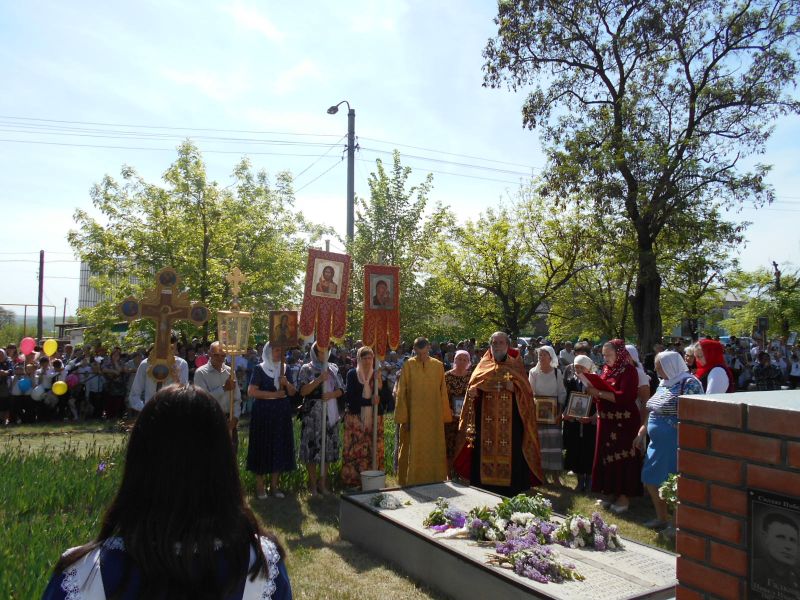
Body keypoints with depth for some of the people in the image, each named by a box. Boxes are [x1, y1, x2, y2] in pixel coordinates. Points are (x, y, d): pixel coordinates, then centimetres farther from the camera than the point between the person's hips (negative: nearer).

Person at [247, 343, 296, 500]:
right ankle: (259, 486, 11)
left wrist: (287, 383, -11)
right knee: (263, 447, -1)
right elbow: (251, 392, -13)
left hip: (282, 414, 5)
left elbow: (293, 393, 9)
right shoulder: (259, 369, -4)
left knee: (280, 447, 5)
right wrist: (274, 394, -17)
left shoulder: (285, 369, 9)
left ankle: (274, 485, 16)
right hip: (263, 413, -4)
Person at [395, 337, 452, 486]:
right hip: (413, 417, -2)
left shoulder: (438, 366, 2)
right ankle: (412, 483, 17)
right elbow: (401, 393, -3)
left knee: (434, 451, 9)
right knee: (413, 452, 5)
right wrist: (403, 418, -7)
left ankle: (434, 482, 21)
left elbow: (443, 392, 4)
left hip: (434, 417, 2)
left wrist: (444, 416, 2)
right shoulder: (408, 366, -4)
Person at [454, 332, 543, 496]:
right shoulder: (483, 365, 13)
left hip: (509, 420, -1)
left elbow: (525, 390, 3)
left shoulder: (516, 366, 9)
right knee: (485, 451, 0)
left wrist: (515, 388, -16)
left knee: (509, 452, -4)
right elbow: (473, 386, 7)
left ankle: (511, 490, 6)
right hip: (486, 419, 1)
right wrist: (473, 391, -14)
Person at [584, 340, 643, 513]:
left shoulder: (628, 370, -11)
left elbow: (624, 396, -22)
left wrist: (599, 393, -22)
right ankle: (612, 493, 23)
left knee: (622, 458, 0)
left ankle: (624, 496, 11)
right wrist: (593, 391, -3)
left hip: (624, 422, -7)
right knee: (608, 457, 12)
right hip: (606, 420, 7)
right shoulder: (606, 369, 11)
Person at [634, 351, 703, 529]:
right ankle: (662, 517, 27)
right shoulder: (663, 383, 12)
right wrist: (641, 434, 18)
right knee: (650, 480, 13)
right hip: (657, 443, 9)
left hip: (674, 445, -9)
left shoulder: (689, 383, -14)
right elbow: (651, 411, 19)